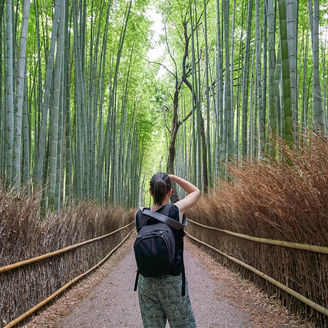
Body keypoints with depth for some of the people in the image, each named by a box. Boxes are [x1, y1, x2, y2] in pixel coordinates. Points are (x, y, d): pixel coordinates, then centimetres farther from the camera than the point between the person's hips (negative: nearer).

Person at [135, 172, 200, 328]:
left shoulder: (139, 216, -6)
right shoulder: (176, 210, -14)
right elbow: (196, 191, 3)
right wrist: (172, 177, 3)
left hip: (146, 282, 3)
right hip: (172, 282, -3)